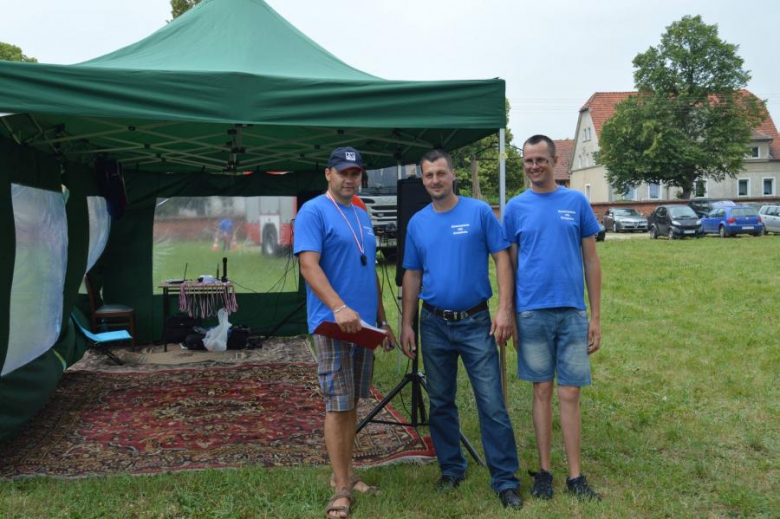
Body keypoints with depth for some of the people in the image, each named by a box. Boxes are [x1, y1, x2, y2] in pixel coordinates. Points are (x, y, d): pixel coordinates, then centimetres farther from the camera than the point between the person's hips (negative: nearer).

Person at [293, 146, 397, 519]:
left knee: (352, 403, 13)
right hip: (332, 324, -7)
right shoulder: (313, 212, -7)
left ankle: (345, 474, 24)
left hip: (364, 324, 7)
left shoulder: (362, 216, 16)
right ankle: (341, 488, 3)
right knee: (338, 406, -6)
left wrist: (382, 320, 19)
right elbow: (309, 265, -18)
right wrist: (339, 307, -31)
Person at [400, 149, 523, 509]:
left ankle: (505, 480, 7)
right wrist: (407, 325, 7)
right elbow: (412, 276, 10)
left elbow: (502, 259, -5)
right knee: (440, 403, 12)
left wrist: (505, 309, -13)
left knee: (492, 404, -4)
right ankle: (451, 469, 28)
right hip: (434, 324, 4)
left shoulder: (479, 212, -3)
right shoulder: (417, 223, 6)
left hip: (477, 322, -3)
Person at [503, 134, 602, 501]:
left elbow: (591, 261, 5)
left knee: (569, 394, 4)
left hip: (572, 312, 0)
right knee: (543, 391, 8)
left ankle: (575, 475, 15)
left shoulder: (576, 202, 4)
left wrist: (596, 316, 2)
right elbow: (509, 265, 7)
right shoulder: (515, 207, 5)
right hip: (531, 313, 0)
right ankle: (544, 470, 20)